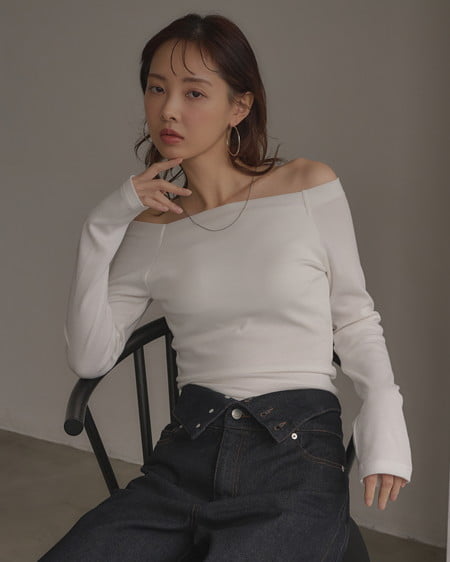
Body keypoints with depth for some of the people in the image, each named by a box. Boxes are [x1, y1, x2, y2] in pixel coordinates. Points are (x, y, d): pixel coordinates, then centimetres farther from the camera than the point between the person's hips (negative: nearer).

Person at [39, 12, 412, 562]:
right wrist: (101, 229, -1)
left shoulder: (311, 187, 2)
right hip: (186, 457, 3)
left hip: (298, 458, -2)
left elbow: (354, 319, 9)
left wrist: (384, 413, -7)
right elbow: (90, 358, 4)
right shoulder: (151, 230, 10)